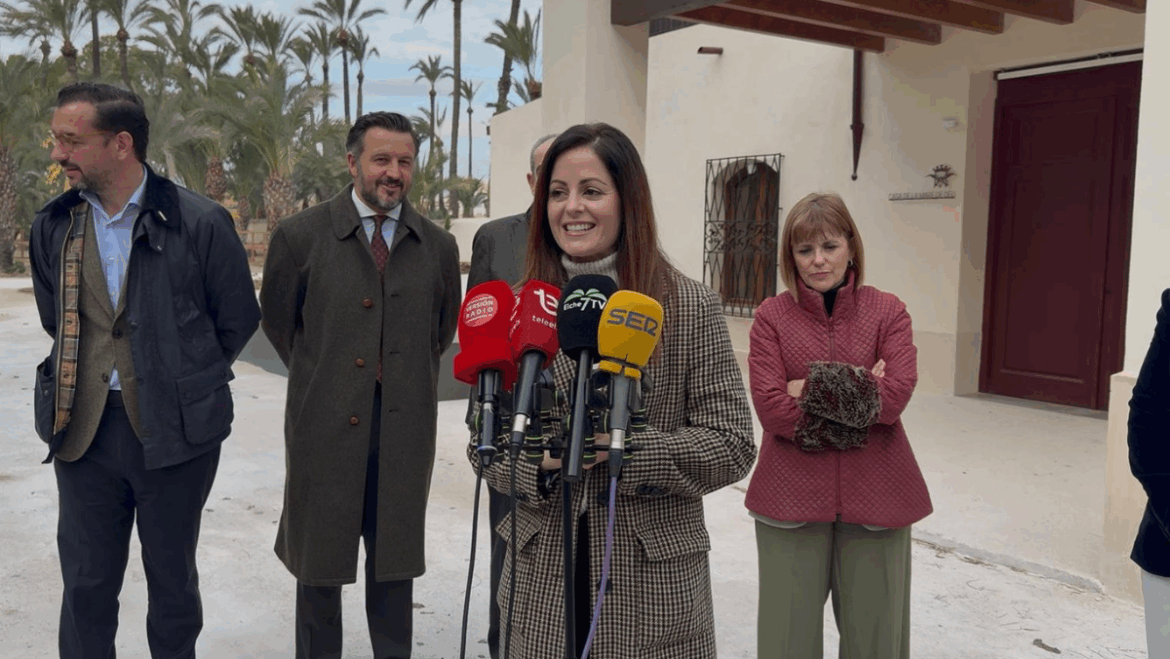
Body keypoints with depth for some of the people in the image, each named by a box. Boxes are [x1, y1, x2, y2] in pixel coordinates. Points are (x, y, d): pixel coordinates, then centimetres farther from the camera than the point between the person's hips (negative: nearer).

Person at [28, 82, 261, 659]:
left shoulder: (200, 223, -11)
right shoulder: (52, 226, 3)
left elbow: (238, 320, -1)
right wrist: (93, 373, 14)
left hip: (173, 432, -3)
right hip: (82, 429, 4)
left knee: (172, 583, 12)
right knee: (85, 586, 12)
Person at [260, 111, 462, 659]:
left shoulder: (438, 246, 4)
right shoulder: (300, 235, -3)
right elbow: (277, 320, 8)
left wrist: (409, 383, 12)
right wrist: (320, 377, 8)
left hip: (404, 431, 2)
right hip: (325, 426, -1)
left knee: (395, 562, 12)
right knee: (319, 561, 12)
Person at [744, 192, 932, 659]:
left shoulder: (888, 312, 1)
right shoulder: (772, 315, -1)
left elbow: (895, 395, -12)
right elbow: (771, 407, -12)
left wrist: (814, 388, -12)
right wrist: (860, 391, -11)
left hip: (874, 495, 1)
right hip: (792, 494, -1)